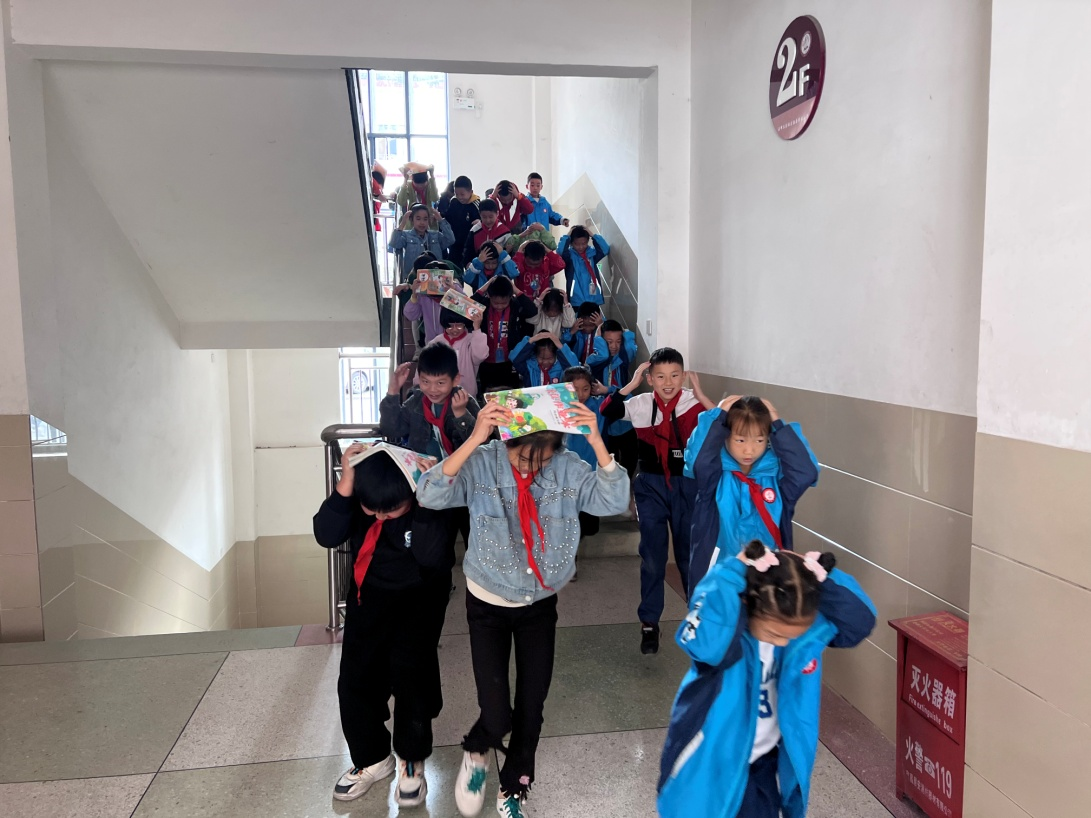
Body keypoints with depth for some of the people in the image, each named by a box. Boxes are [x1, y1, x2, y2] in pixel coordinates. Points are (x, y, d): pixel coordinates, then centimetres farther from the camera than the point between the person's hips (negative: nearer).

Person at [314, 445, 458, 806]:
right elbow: (327, 536, -25)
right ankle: (372, 759, 27)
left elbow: (434, 557, -35)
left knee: (410, 673, -16)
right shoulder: (357, 493, -16)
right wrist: (344, 486, -37)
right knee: (355, 679, 4)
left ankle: (412, 761, 10)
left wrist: (426, 502, -43)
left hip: (419, 598, -4)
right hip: (368, 594, 4)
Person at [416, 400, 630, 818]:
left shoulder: (568, 467, -14)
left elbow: (613, 501, -25)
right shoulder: (482, 464, -20)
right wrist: (474, 440, -42)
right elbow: (429, 495, -33)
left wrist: (597, 442, -37)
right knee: (497, 715, -6)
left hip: (541, 605, 2)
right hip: (488, 604, -2)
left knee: (532, 708, 10)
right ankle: (476, 751, 33)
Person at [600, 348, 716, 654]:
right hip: (651, 484, 1)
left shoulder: (694, 403, -9)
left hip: (688, 484, -1)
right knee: (652, 554, 7)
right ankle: (649, 623, 20)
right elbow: (607, 412, -18)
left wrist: (699, 394, -25)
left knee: (691, 552, 10)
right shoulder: (640, 403, -5)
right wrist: (631, 384, -19)